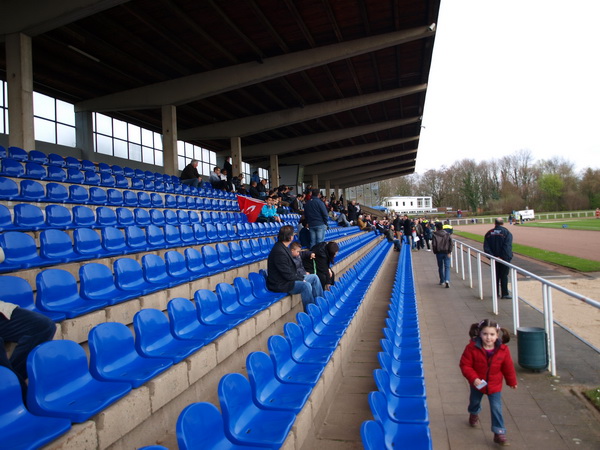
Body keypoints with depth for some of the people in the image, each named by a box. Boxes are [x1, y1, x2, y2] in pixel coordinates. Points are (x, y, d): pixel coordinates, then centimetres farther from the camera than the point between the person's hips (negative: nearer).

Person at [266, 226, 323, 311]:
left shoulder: (284, 247, 7)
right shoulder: (279, 251, -25)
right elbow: (287, 275, -23)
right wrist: (302, 279, -12)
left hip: (288, 278, 11)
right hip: (280, 284, -11)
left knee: (314, 277, 9)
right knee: (306, 285, -30)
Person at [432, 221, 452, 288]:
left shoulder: (435, 235, -7)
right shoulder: (447, 234, 1)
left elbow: (434, 245, -10)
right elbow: (451, 243, -4)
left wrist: (435, 252, 2)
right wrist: (449, 252, -3)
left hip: (439, 253, -1)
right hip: (446, 253, 1)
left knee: (440, 267, 14)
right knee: (447, 267, 1)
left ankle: (442, 281, 23)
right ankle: (447, 280, -18)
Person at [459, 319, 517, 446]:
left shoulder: (503, 350, -20)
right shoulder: (472, 348, -28)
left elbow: (508, 368, -4)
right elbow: (465, 365, -21)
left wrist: (512, 382, 7)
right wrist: (473, 378, -31)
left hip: (495, 385, 0)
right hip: (477, 383, 0)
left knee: (496, 408, -2)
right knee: (475, 401, 25)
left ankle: (499, 433, 12)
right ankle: (474, 414, 57)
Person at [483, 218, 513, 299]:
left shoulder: (489, 234, 4)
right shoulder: (506, 233, -8)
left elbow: (486, 247, -3)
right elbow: (507, 247, -17)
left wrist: (492, 256, -7)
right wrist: (504, 257, -16)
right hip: (504, 258, -4)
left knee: (496, 275, 13)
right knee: (504, 276, 2)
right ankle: (504, 293, 2)